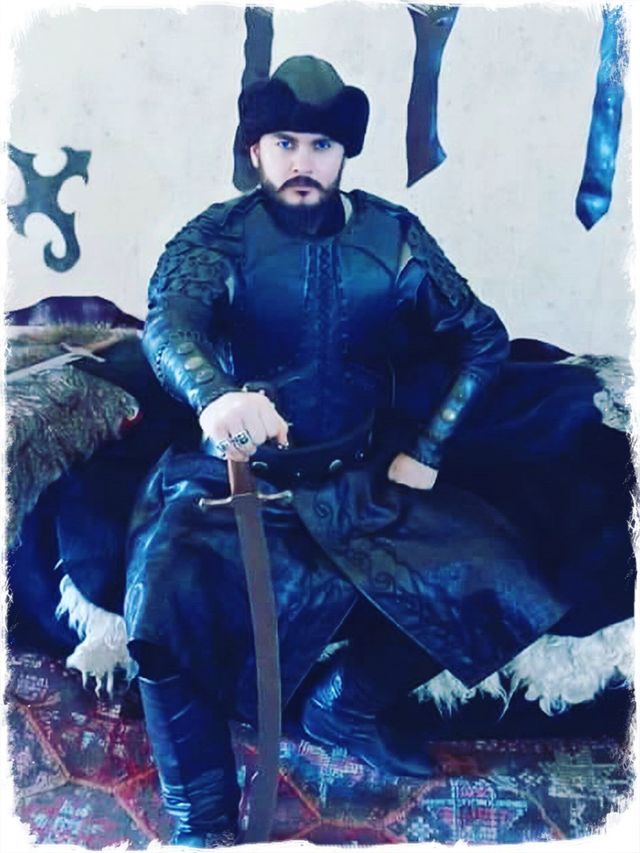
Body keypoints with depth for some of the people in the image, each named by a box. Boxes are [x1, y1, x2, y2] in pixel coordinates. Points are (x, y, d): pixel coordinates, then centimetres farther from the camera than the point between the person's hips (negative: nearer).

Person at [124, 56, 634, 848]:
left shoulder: (393, 235, -1)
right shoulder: (217, 237, -8)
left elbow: (483, 336, 4)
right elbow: (168, 319, -28)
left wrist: (425, 452, -5)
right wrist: (216, 394, -51)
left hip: (359, 480, 3)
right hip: (234, 479, -3)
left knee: (491, 577, -9)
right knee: (170, 605, -29)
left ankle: (345, 705, 16)